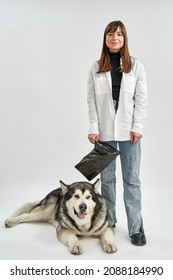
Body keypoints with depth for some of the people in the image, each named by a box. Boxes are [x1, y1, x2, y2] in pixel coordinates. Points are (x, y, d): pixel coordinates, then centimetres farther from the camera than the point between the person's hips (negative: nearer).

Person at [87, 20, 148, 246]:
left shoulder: (136, 66, 4)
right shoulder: (96, 68, 6)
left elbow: (142, 99, 0)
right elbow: (91, 100, 3)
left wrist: (137, 127, -8)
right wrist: (93, 128, -6)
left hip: (128, 130, -1)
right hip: (105, 130, 1)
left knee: (132, 179, 2)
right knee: (107, 178, 10)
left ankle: (136, 228, 11)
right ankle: (108, 220, 25)